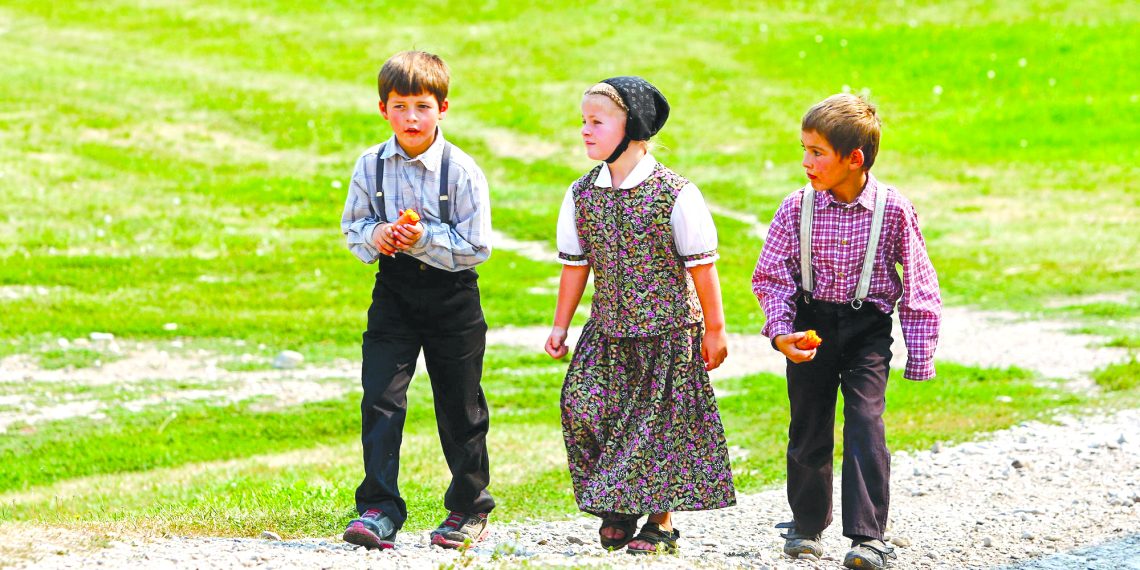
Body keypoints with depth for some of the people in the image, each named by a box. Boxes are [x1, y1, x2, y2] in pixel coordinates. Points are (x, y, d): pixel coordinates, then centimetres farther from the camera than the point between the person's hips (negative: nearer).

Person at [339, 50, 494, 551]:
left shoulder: (462, 171, -12)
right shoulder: (371, 166, -3)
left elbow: (476, 247, -11)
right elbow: (352, 227, 7)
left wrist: (425, 239, -25)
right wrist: (374, 235, -15)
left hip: (452, 296, -2)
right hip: (394, 293, 2)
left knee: (459, 407, 9)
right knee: (380, 398, -11)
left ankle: (469, 507, 26)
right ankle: (379, 509, -10)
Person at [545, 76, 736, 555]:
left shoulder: (674, 194, -12)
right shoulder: (582, 194, 2)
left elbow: (701, 267, -6)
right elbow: (575, 266, 11)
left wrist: (714, 330, -3)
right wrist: (560, 326, 12)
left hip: (667, 331, -4)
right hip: (608, 334, 4)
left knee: (662, 422, 0)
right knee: (582, 406, -8)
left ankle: (660, 522, 14)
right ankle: (616, 508, 9)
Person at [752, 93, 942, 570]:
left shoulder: (893, 211, -11)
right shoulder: (798, 208, -7)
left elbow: (918, 286, -2)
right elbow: (772, 277, 0)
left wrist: (919, 356, -2)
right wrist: (781, 332, -15)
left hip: (867, 327, -2)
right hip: (812, 325, 2)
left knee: (865, 424, -15)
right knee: (809, 427, 11)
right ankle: (808, 524, 32)